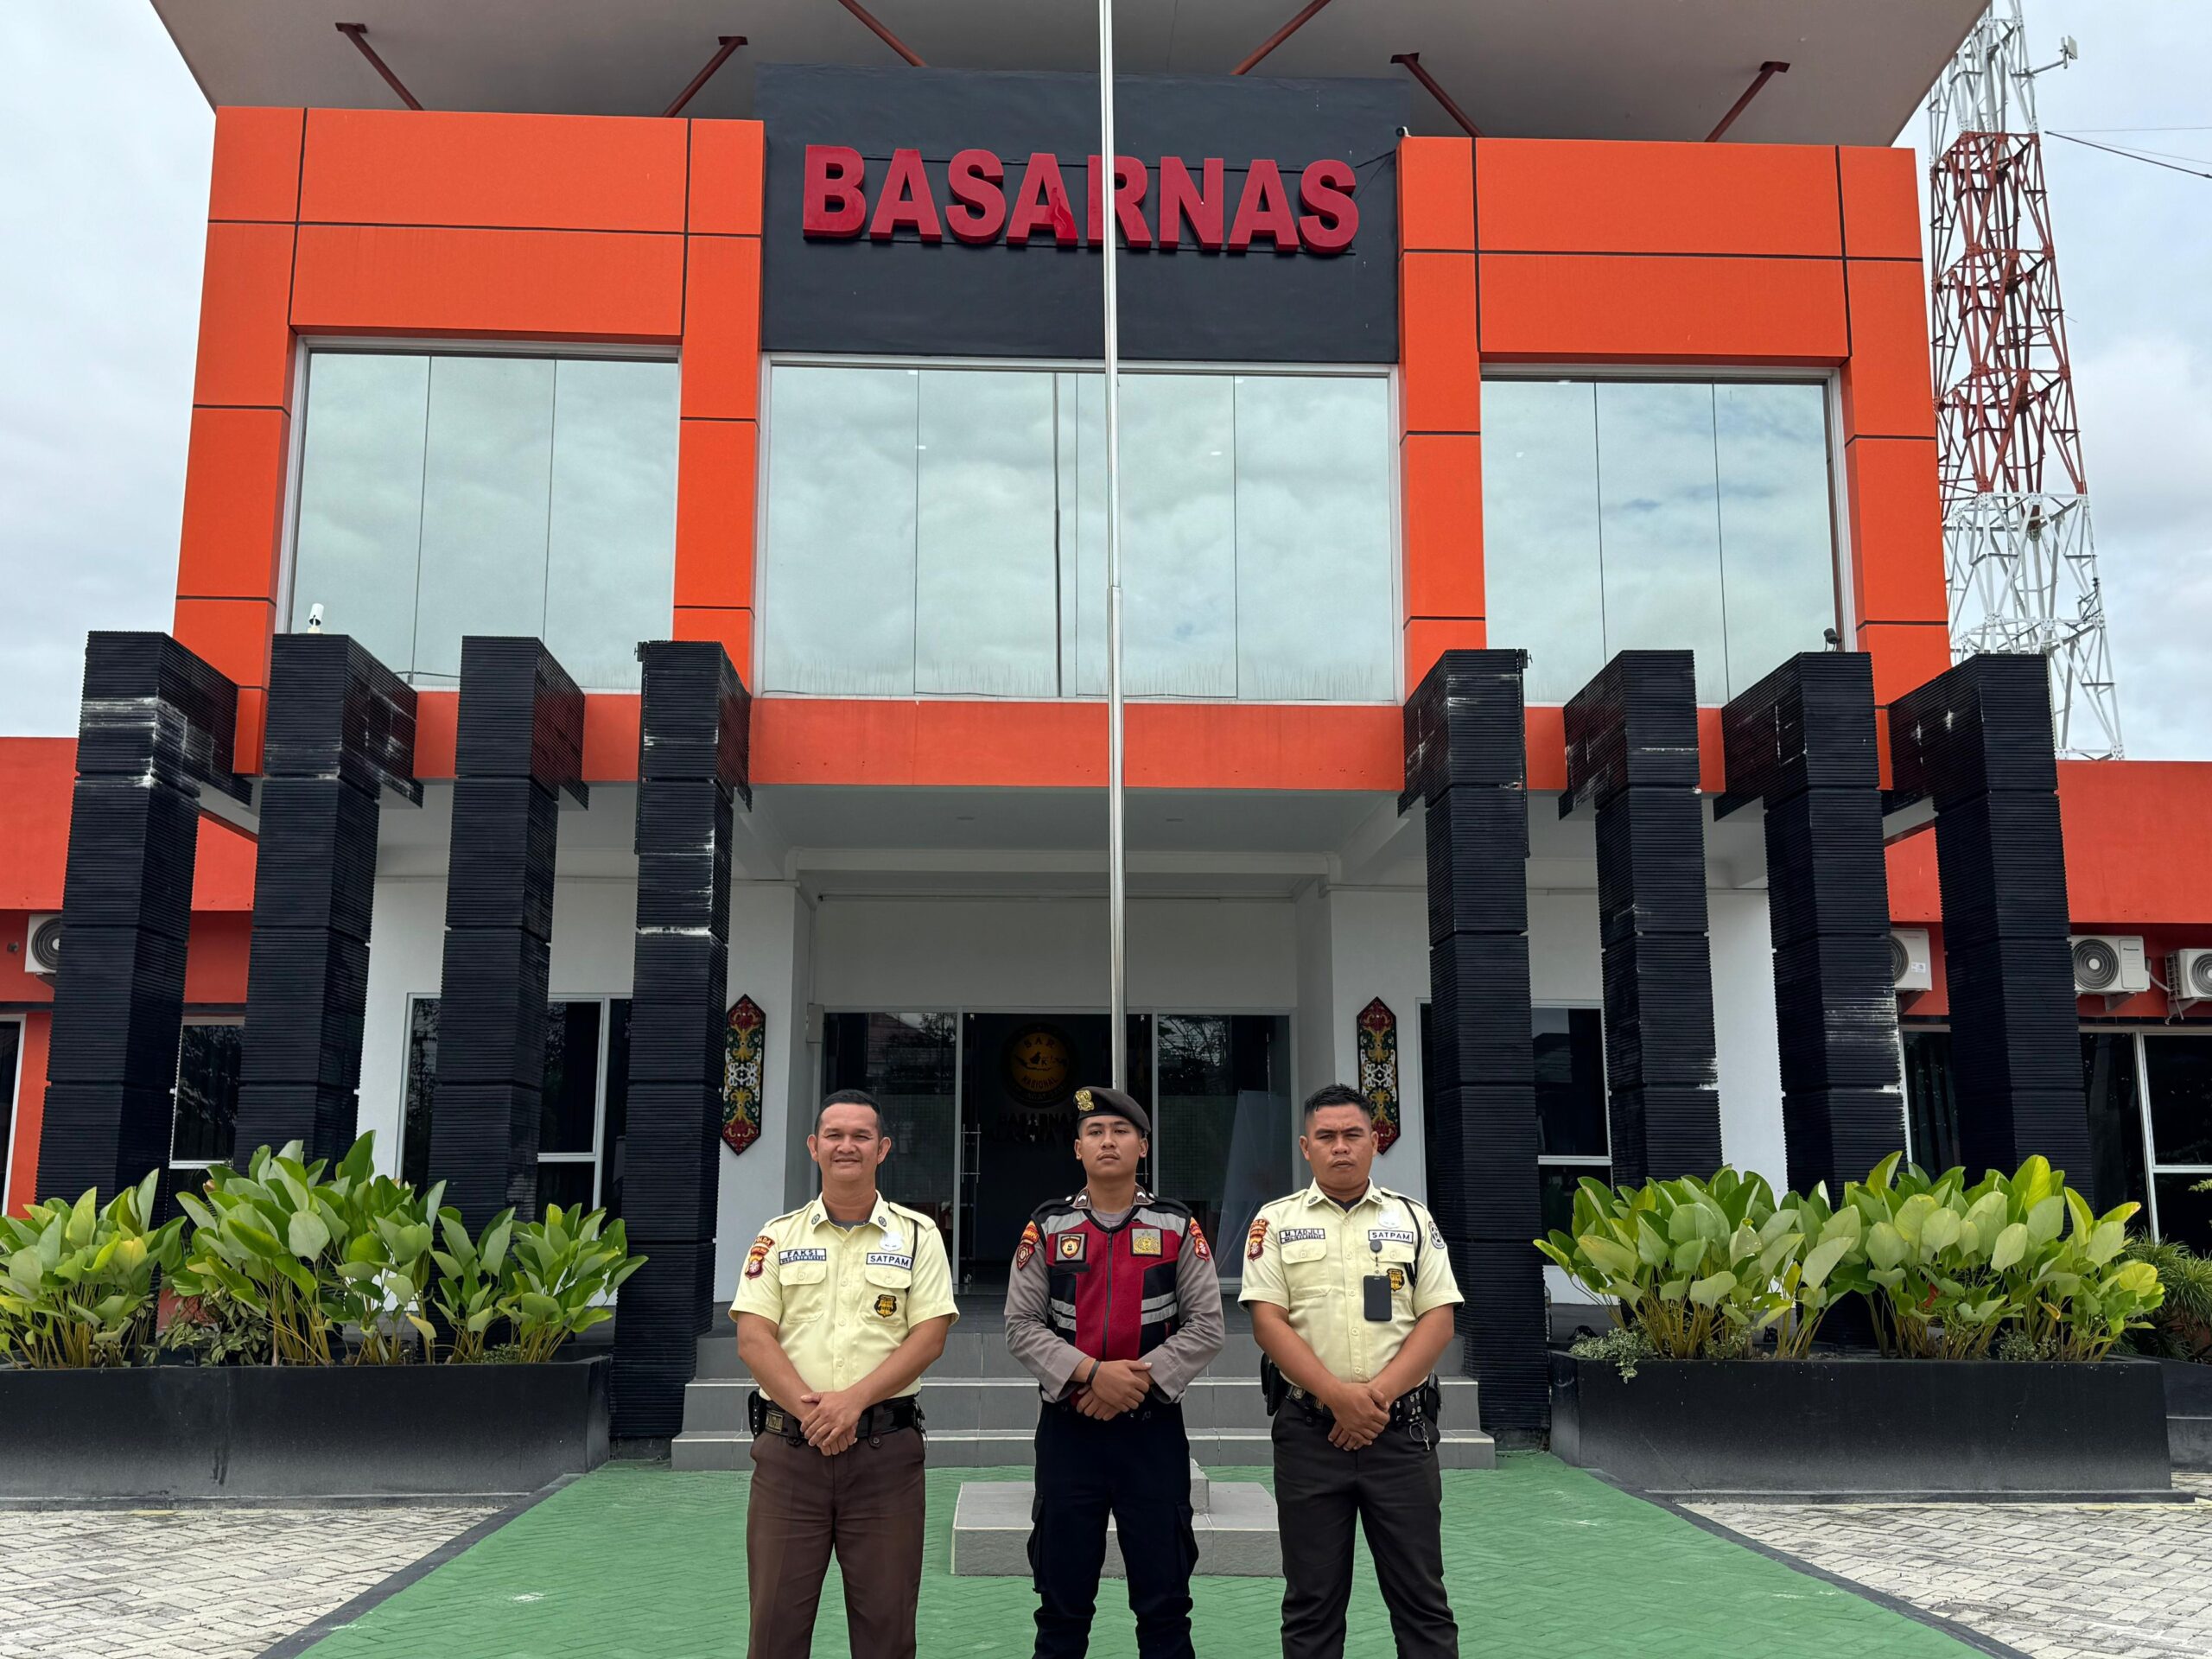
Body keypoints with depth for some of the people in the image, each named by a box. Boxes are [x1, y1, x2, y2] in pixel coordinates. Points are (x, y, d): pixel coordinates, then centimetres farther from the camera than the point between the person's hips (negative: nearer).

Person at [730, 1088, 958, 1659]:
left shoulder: (916, 1234, 6)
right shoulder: (779, 1236, 9)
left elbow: (929, 1336, -3)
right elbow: (753, 1337, 0)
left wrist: (853, 1401, -15)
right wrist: (809, 1409, -14)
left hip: (885, 1446, -1)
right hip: (787, 1445, 1)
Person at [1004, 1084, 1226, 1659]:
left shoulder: (1178, 1227, 2)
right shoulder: (1047, 1228, 3)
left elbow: (1206, 1326, -2)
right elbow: (1021, 1325, -2)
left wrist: (1141, 1379, -14)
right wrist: (1091, 1373, -15)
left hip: (1155, 1430, 0)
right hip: (1068, 1430, 1)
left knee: (1164, 1600, 6)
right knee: (1062, 1601, 9)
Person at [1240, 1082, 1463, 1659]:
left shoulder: (1412, 1219, 8)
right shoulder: (1277, 1221, 4)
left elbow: (1438, 1320, 2)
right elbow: (1268, 1321, -3)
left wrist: (1379, 1393, -12)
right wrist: (1339, 1395, -15)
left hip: (1401, 1431, 1)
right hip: (1309, 1433, -1)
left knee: (1421, 1599, 5)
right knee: (1311, 1603, 7)